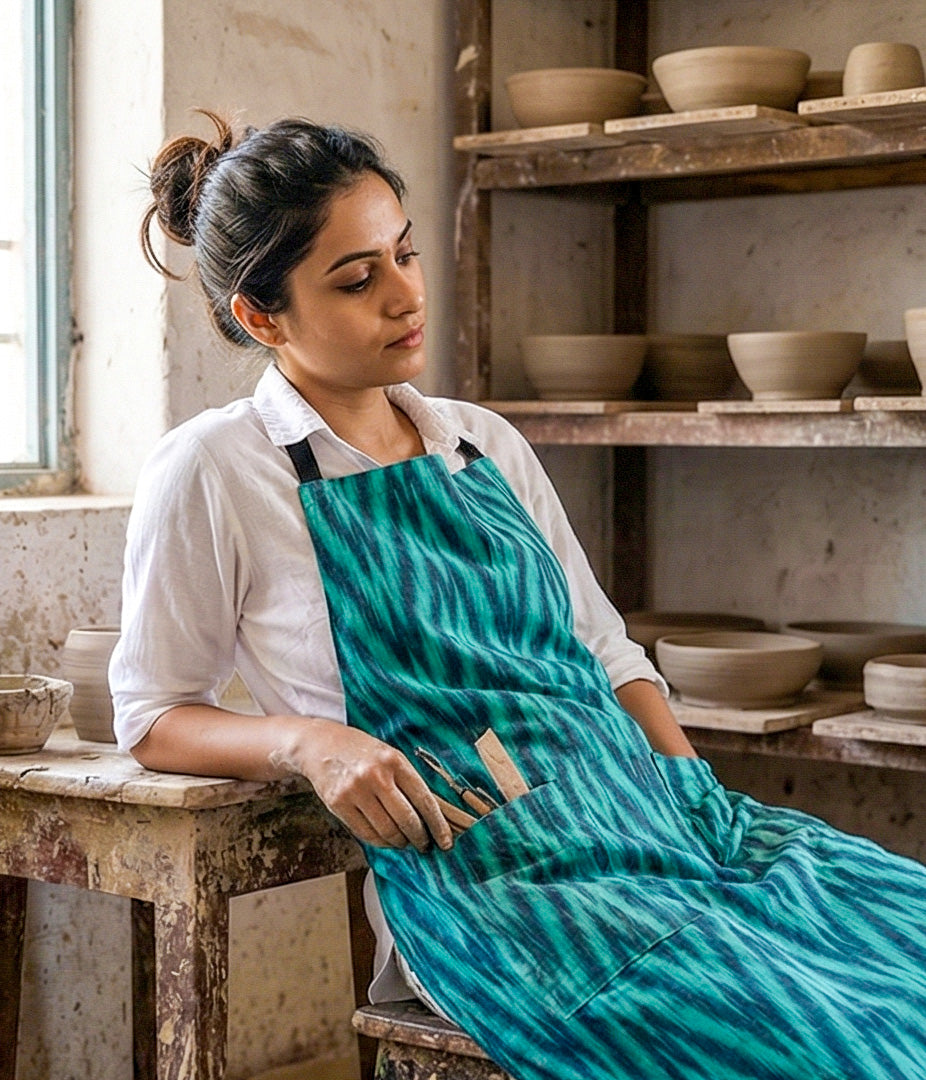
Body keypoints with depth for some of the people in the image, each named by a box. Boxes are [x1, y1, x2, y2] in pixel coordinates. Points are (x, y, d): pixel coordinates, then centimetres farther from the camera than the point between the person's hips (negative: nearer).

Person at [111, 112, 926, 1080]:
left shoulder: (486, 444, 18)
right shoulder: (211, 475, 1)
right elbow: (153, 716, 6)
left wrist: (694, 785, 5)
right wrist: (308, 740, -13)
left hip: (647, 806, 7)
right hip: (492, 871, -6)